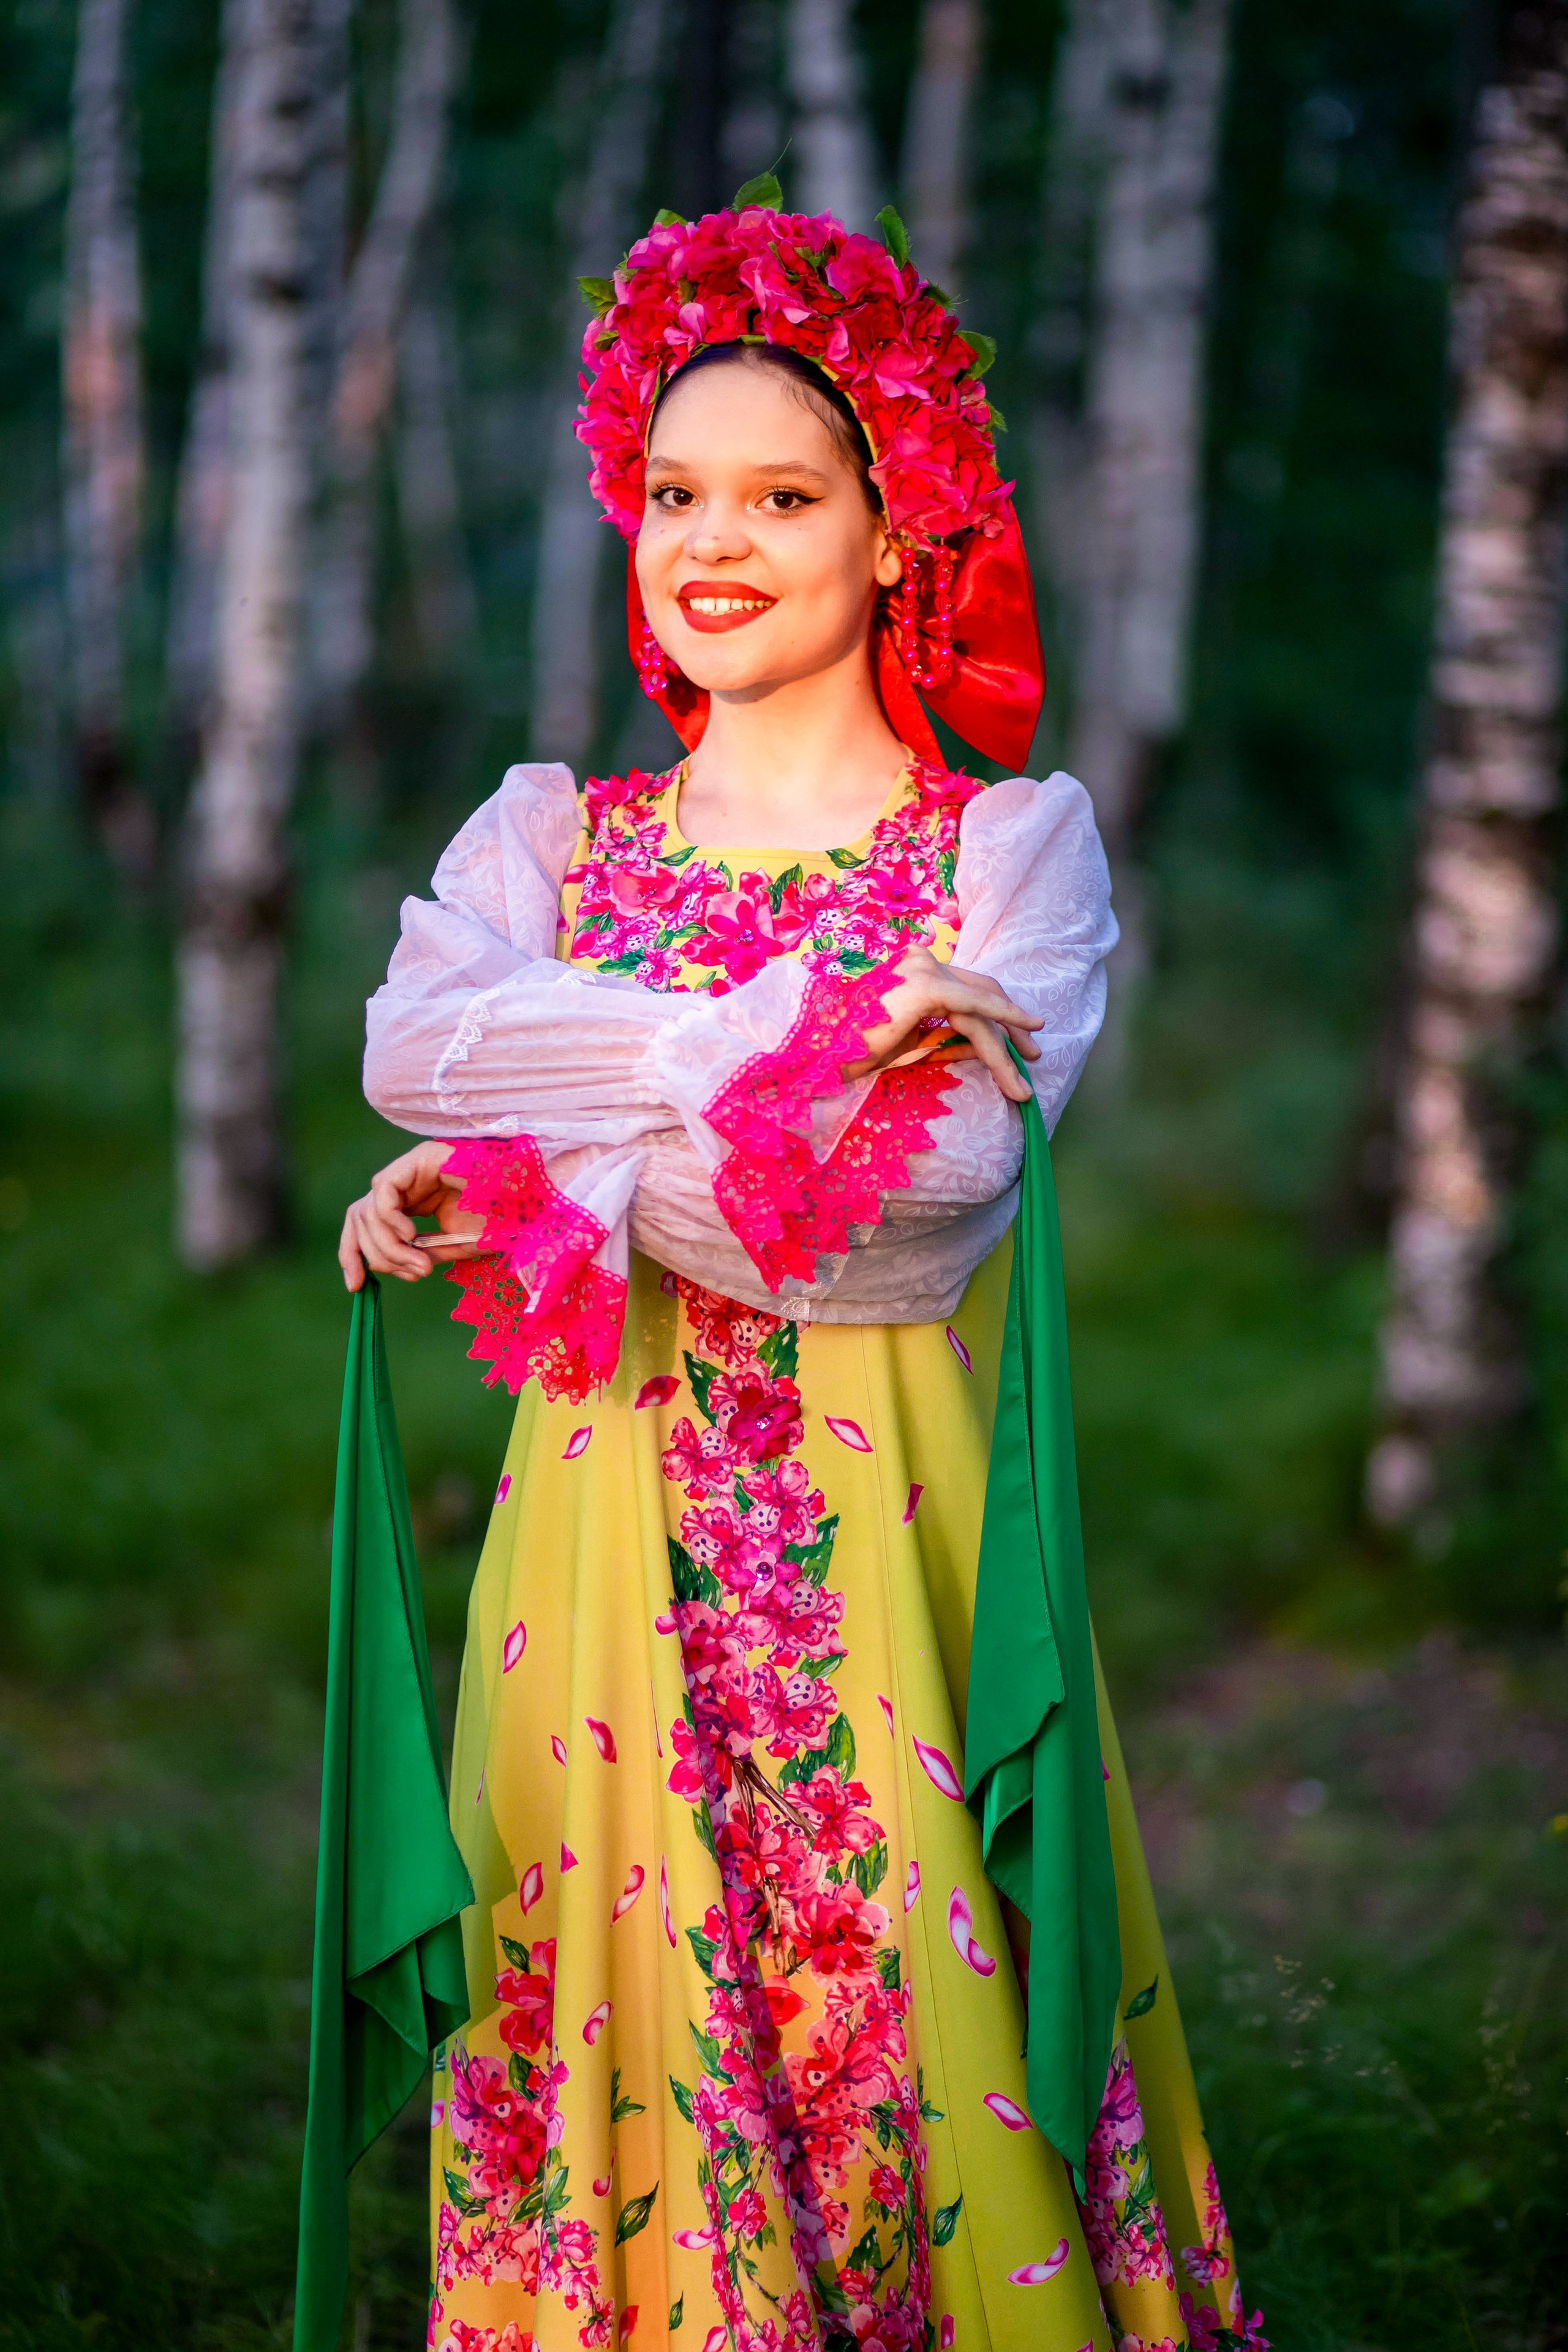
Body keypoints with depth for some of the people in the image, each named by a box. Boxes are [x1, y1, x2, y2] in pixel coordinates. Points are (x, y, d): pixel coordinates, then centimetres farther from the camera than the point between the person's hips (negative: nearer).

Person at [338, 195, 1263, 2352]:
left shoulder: (1014, 839, 4)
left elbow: (959, 1151, -14)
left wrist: (543, 1177, -12)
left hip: (891, 1527, -2)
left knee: (909, 2012, -2)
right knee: (618, 1996, 2)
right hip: (614, 1516, 2)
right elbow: (409, 1041, -8)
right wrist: (773, 1040, -18)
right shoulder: (553, 832, 13)